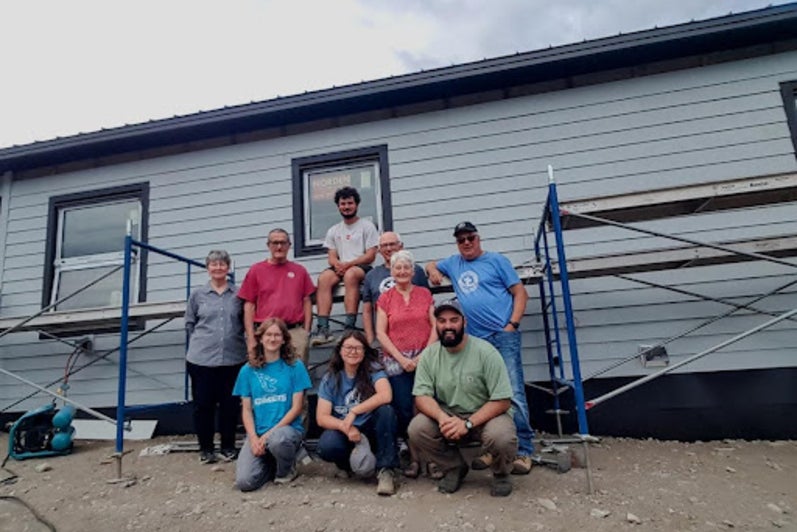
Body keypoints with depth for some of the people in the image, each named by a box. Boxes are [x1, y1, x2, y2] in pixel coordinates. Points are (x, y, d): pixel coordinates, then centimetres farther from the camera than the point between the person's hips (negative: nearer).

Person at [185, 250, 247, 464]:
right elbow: (189, 324, 12)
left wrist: (232, 339, 4)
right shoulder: (197, 295, 6)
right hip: (201, 358, 1)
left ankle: (228, 447, 23)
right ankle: (206, 448, 22)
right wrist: (202, 341, 7)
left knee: (229, 404, 7)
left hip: (233, 358, 0)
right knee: (203, 405, 6)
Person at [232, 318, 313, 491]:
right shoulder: (248, 370, 8)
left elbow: (296, 407, -3)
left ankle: (286, 470, -1)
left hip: (288, 428, -2)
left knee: (277, 439, -38)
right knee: (244, 482, -19)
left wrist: (270, 433, -12)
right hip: (257, 433, 2)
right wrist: (254, 438, -10)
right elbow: (246, 409, 7)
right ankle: (270, 463, 16)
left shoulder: (295, 366, 0)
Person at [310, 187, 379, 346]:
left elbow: (371, 256, -3)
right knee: (323, 278, -28)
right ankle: (323, 329, -35)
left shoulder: (367, 226, 7)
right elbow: (331, 257, 13)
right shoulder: (333, 230, 20)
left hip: (362, 268, -4)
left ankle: (349, 327, -41)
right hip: (341, 268, 4)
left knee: (350, 274, -38)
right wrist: (337, 264, -13)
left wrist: (348, 264, -15)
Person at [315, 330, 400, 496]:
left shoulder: (373, 370, -7)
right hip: (344, 432, 1)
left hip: (370, 429, -1)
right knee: (326, 447, -31)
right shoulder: (330, 378, -2)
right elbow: (322, 417, -7)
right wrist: (345, 427, -25)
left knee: (386, 410, -31)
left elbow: (385, 396, -27)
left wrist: (354, 411, -27)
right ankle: (352, 463, 2)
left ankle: (385, 470, -19)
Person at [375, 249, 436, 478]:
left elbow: (435, 326, 5)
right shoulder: (385, 299, 8)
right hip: (396, 361, 0)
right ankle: (414, 456, 12)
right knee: (404, 410, -2)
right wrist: (401, 358, -7)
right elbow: (381, 333, 3)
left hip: (424, 359, 0)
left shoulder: (425, 294, 9)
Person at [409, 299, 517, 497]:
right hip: (447, 416, 3)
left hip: (485, 416, -3)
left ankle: (501, 474, 3)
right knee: (416, 429, -22)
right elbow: (421, 396, -9)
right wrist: (442, 417, -30)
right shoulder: (428, 354, -6)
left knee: (502, 437, -34)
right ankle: (455, 468, 6)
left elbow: (502, 400, -18)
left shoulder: (485, 352, -17)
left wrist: (468, 423, -27)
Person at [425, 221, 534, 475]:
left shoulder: (496, 260, 5)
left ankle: (523, 451, -2)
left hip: (503, 336, -4)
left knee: (513, 393, -9)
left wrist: (512, 324, -10)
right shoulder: (454, 263, 18)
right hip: (475, 340, 5)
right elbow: (431, 266, 35)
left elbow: (520, 293, 2)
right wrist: (433, 271, 10)